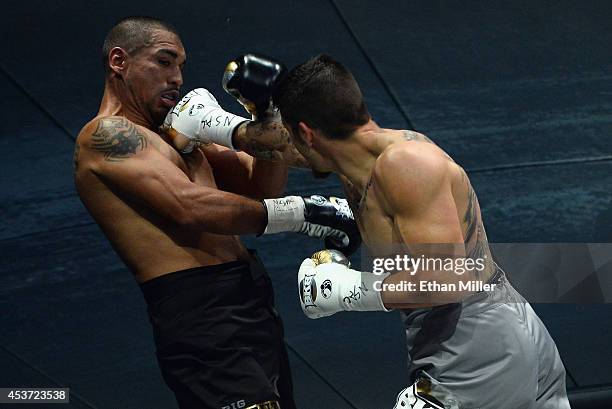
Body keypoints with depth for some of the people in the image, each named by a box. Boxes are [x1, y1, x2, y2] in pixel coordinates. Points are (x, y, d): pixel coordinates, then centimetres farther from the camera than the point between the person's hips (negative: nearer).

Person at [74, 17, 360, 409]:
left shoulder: (175, 133, 21)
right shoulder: (106, 135, -6)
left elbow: (262, 186, 17)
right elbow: (191, 208, -20)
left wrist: (264, 119, 0)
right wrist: (298, 212, -18)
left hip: (252, 302, 9)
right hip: (201, 316, -9)